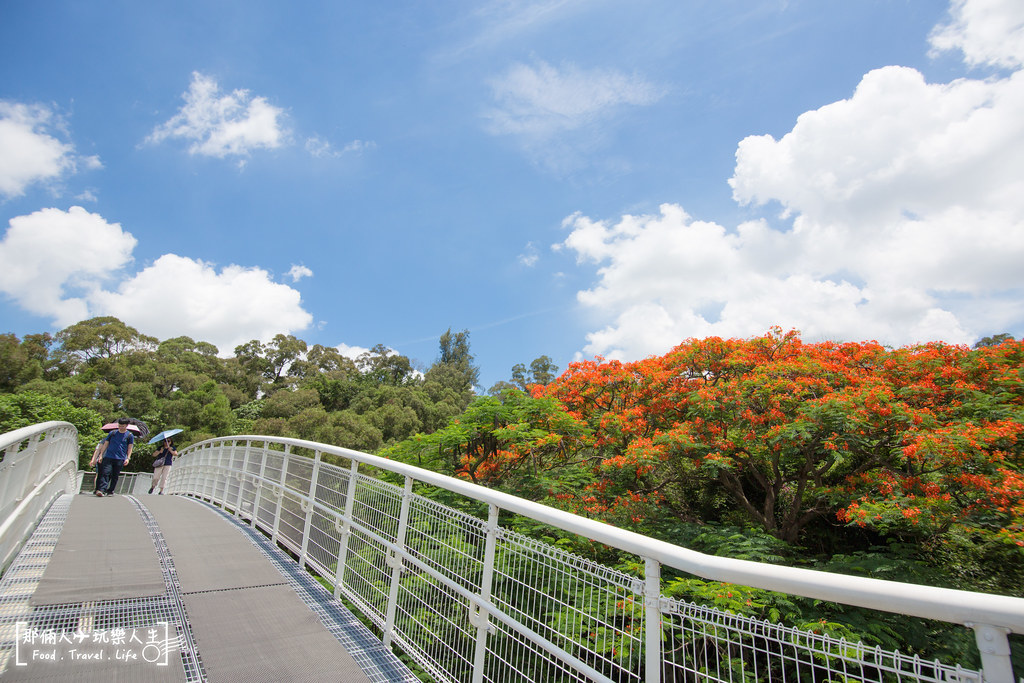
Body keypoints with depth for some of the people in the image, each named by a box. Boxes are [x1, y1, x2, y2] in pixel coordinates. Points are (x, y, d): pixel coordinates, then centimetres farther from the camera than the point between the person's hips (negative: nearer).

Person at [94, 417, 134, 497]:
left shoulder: (130, 435, 7)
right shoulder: (112, 433, 11)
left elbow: (130, 448, 6)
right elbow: (105, 444, 15)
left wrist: (128, 458, -3)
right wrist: (101, 455, 8)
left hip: (120, 459, -1)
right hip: (108, 457, 1)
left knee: (115, 476, 3)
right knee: (105, 473, -12)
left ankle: (110, 491, 13)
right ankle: (101, 490, -18)